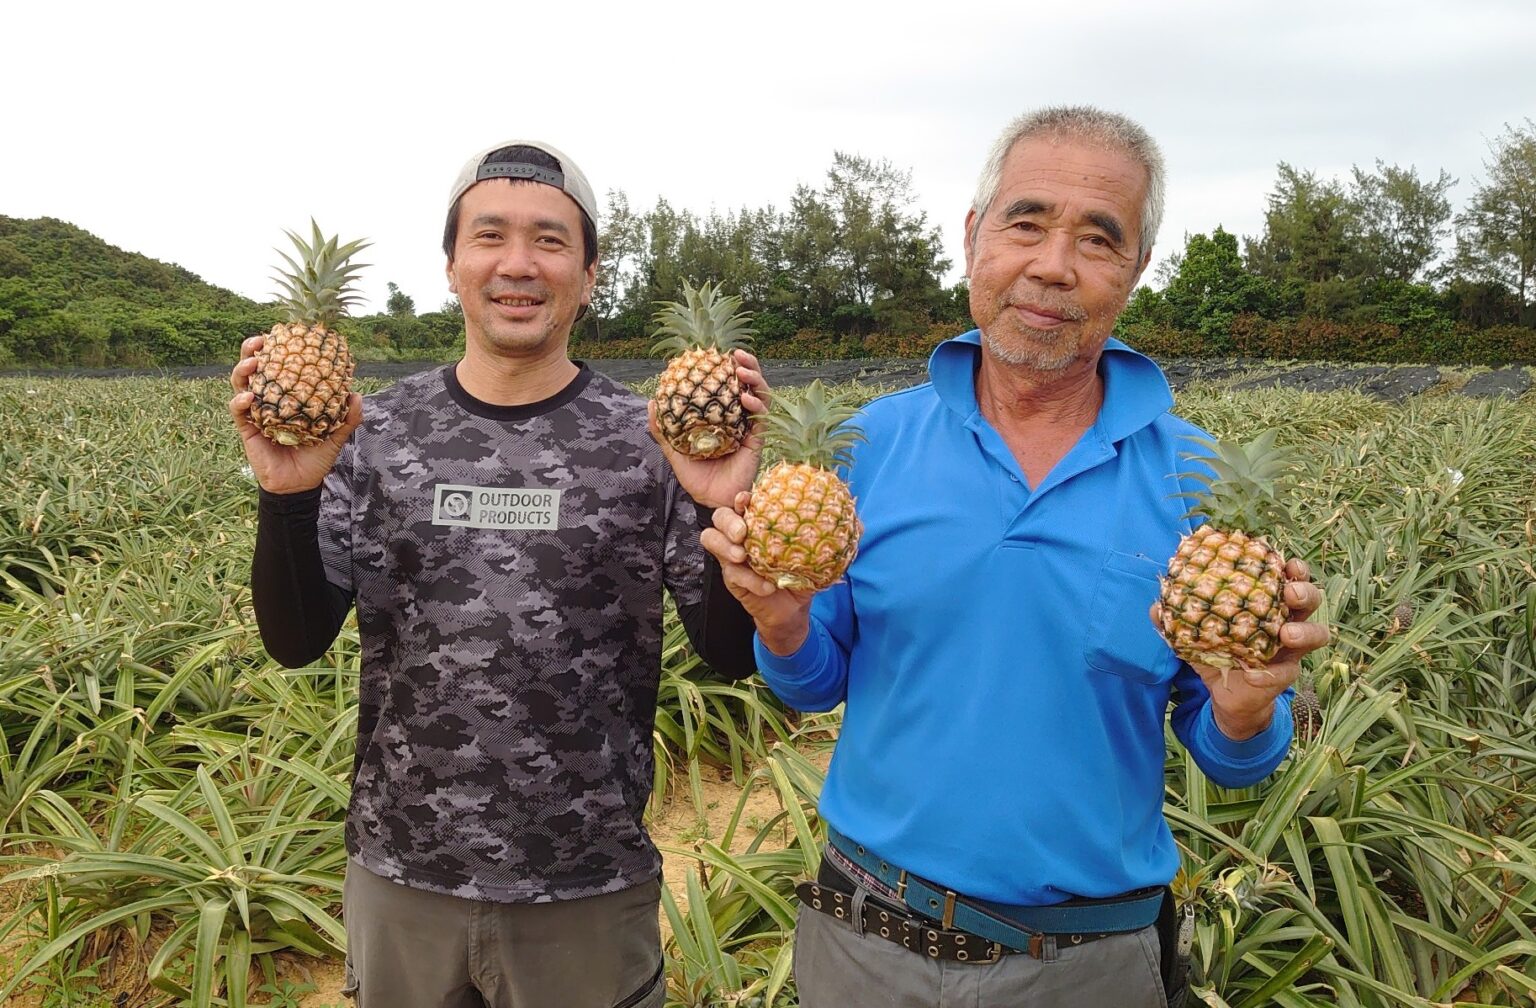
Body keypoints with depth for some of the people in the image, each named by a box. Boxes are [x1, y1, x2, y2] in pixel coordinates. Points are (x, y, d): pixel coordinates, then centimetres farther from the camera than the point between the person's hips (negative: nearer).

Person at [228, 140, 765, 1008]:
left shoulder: (648, 439, -7)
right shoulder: (375, 432, -2)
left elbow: (733, 656, -5)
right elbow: (296, 643, -1)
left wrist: (727, 511, -23)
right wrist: (288, 495, -17)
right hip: (400, 879, 2)